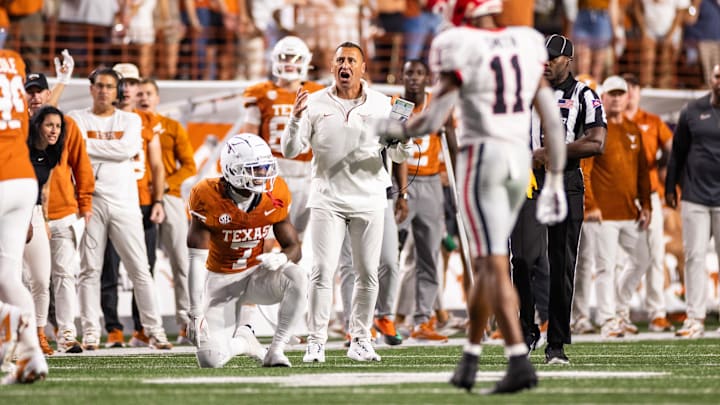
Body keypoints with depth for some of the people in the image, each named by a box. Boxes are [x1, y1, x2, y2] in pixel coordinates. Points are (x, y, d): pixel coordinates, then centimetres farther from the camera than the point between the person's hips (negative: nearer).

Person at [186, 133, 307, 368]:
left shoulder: (274, 196, -11)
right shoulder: (209, 198, -21)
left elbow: (294, 247, -1)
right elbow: (197, 260, -18)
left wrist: (282, 258, -27)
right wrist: (196, 313, -22)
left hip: (257, 275, 2)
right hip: (222, 281, -2)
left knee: (297, 278, -32)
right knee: (211, 359, -16)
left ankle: (276, 351, -18)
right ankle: (242, 341, 21)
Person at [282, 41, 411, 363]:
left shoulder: (380, 105, 4)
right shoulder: (315, 104, 1)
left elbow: (399, 155, 6)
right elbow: (290, 150, -1)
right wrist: (296, 119, -17)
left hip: (369, 200, 1)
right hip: (327, 200, -1)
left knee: (368, 274, 3)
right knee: (322, 272, -8)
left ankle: (360, 340, 14)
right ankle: (316, 342, -5)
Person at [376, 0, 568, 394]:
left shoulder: (462, 50, -9)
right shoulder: (526, 45, 8)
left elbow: (432, 120, -8)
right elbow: (551, 117, 8)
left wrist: (393, 129, 13)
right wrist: (555, 180, 14)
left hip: (480, 159, -6)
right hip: (520, 161, 6)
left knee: (495, 266, -8)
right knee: (484, 263, 17)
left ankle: (519, 362, -17)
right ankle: (469, 360, 23)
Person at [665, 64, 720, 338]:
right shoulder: (693, 111, 7)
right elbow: (678, 152, 13)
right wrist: (671, 187, 13)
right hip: (694, 197, 2)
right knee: (694, 256, -1)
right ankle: (695, 318, 2)